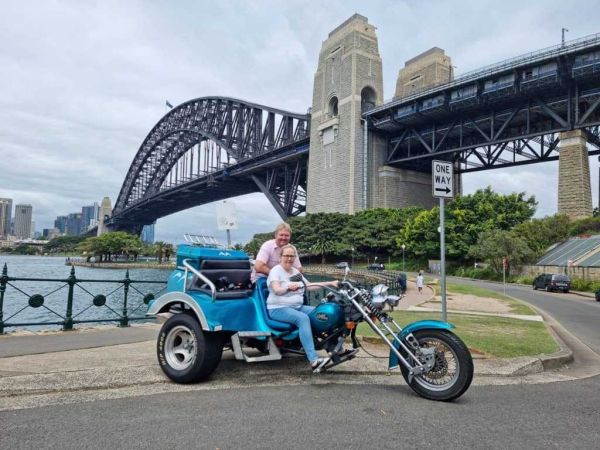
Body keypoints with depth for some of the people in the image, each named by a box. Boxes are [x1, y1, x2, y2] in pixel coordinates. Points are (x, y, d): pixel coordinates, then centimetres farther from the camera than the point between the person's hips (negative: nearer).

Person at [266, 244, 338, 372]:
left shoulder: (295, 271, 17)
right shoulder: (276, 271, -5)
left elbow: (309, 285, 19)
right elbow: (276, 290, -21)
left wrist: (330, 283, 13)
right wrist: (288, 287, -41)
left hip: (298, 306, 7)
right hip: (278, 308, -7)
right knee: (303, 318, -34)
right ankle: (313, 360, -42)